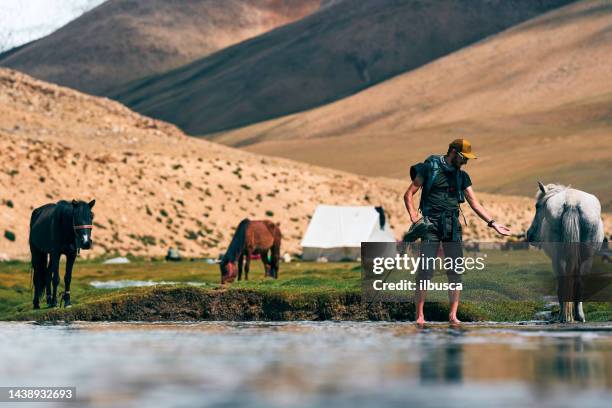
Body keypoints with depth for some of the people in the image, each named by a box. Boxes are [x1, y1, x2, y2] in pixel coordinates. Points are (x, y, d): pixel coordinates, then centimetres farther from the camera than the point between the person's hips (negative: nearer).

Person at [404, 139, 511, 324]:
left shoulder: (462, 176, 14)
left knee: (455, 271, -1)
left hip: (452, 225, 5)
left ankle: (453, 315, 3)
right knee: (425, 270, -9)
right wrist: (415, 219, -12)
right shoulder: (429, 168, -1)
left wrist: (493, 223, 4)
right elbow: (408, 194, 0)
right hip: (431, 224, -5)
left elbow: (475, 204, 14)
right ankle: (419, 315, -5)